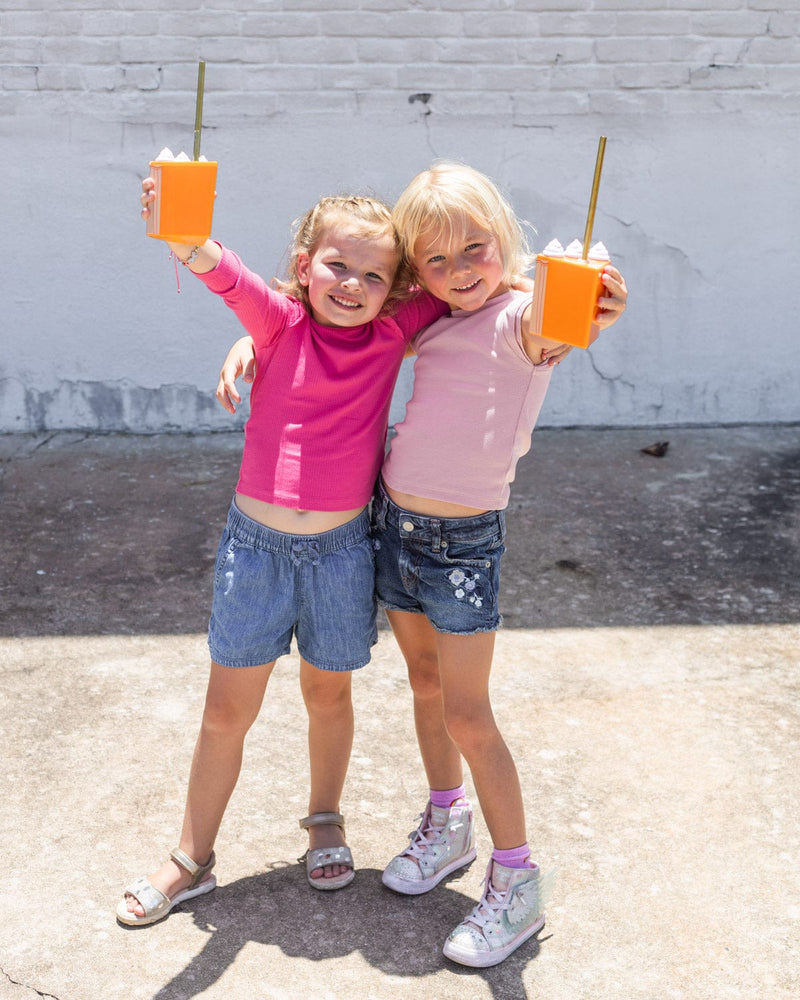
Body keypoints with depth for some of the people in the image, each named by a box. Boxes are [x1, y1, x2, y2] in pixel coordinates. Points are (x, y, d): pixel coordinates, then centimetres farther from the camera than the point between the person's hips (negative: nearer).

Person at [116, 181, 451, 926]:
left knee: (328, 694, 18)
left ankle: (325, 822, 45)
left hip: (341, 548, 1)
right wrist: (186, 241, -48)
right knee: (227, 710, 10)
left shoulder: (391, 335, -3)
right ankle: (192, 860, 29)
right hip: (256, 542, -1)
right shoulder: (281, 324, -7)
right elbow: (230, 278, -27)